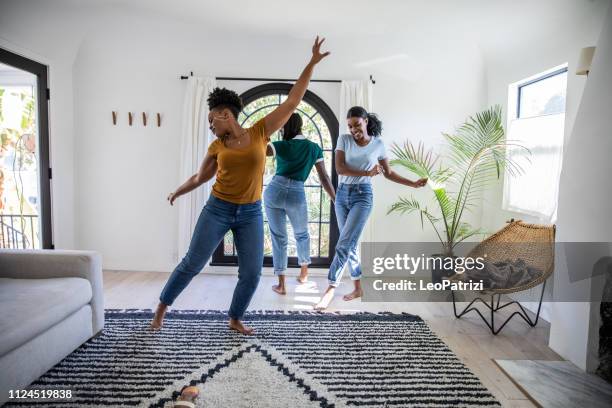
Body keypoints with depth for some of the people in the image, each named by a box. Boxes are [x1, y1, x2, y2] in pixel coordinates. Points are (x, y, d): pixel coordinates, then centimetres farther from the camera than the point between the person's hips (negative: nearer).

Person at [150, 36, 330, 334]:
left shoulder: (260, 132, -2)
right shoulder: (217, 146, 2)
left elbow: (292, 101, -3)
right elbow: (199, 177, 18)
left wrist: (311, 64, -3)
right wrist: (177, 192, 31)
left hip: (251, 213, 0)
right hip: (217, 209, 0)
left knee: (252, 273, 1)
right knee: (192, 263, 6)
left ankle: (235, 319, 24)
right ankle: (161, 308, 27)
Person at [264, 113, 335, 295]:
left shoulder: (282, 146, 2)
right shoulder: (315, 148, 7)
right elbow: (324, 178, 6)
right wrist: (336, 200, 12)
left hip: (274, 190, -1)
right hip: (297, 194, 1)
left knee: (278, 237, 9)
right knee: (302, 234, 26)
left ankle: (281, 285, 12)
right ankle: (303, 272, 41)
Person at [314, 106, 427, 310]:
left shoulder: (378, 144, 2)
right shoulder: (344, 139, 2)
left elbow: (388, 173, 12)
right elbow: (339, 169, -9)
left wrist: (413, 184, 7)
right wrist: (367, 173, -16)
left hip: (362, 195, -3)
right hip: (342, 194, 3)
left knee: (344, 244, -13)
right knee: (350, 244, 8)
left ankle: (331, 288, -6)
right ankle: (358, 287, 22)